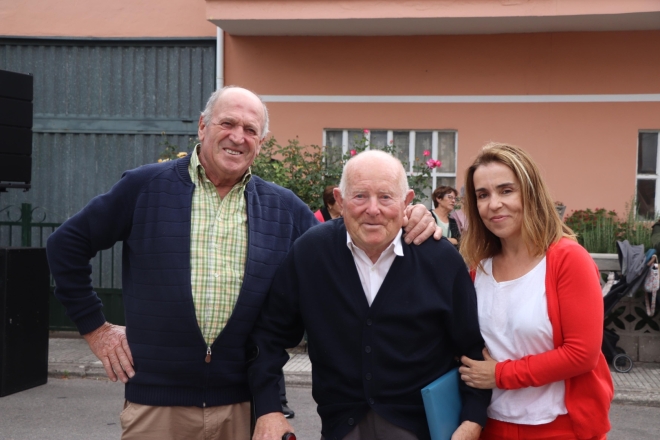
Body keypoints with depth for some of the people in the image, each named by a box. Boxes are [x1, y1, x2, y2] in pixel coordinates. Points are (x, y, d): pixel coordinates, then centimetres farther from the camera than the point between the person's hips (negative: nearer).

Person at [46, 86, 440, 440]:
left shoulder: (285, 208, 7)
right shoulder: (145, 188, -1)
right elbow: (67, 244, 6)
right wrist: (95, 326, 4)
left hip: (245, 404, 2)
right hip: (157, 401, -2)